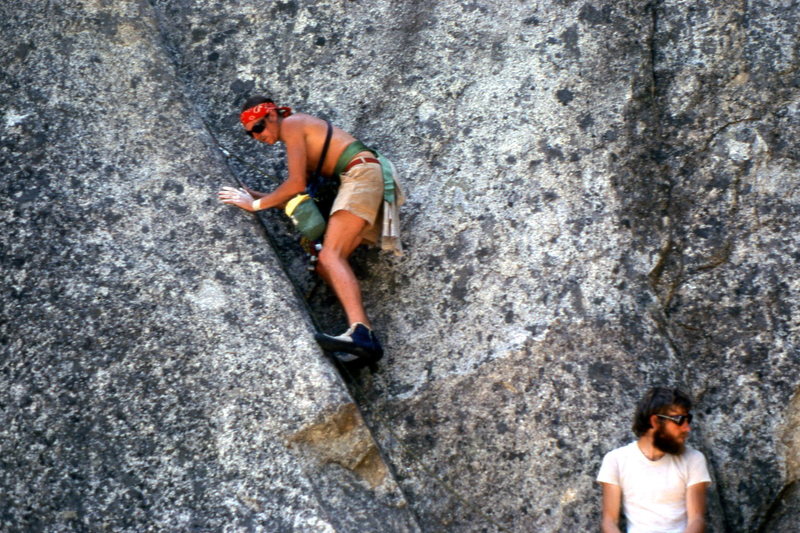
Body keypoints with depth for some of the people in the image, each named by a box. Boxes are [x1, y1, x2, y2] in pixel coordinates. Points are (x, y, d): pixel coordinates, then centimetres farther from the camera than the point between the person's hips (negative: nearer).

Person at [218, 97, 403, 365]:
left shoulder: (291, 124, 0)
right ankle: (366, 339, -18)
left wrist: (256, 205, -3)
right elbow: (297, 195, 24)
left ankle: (359, 332, -46)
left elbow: (297, 184, -9)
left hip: (362, 173, -10)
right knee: (324, 264, -1)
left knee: (330, 256, -25)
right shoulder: (303, 140, 28)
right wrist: (257, 196, 19)